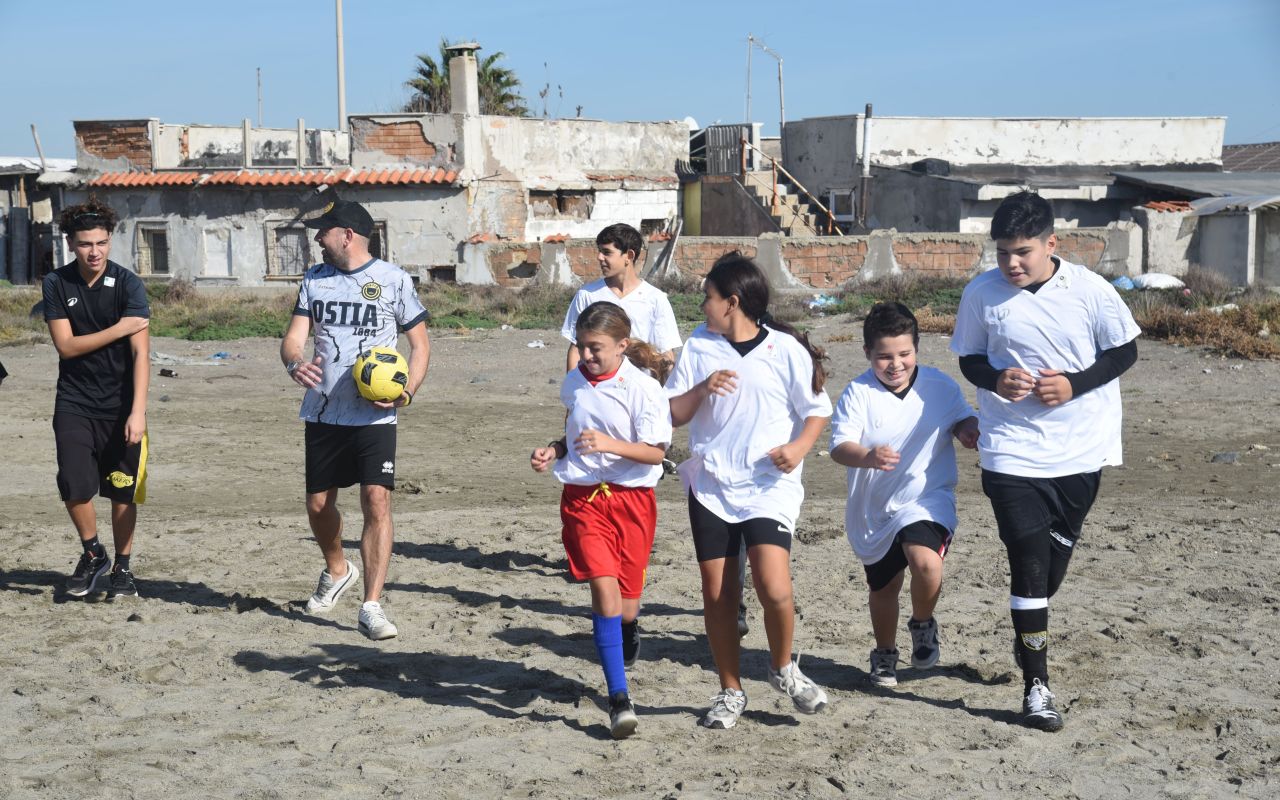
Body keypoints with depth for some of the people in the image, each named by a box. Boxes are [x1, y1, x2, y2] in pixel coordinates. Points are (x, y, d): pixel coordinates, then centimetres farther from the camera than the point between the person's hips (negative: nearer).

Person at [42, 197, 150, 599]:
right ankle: (92, 555, 20)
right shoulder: (57, 284, -2)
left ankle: (122, 567, 21)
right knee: (74, 488, -7)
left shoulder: (127, 284, -11)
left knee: (123, 491, 3)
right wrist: (118, 329, -15)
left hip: (121, 403, -2)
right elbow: (65, 345, -7)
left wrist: (138, 411, -26)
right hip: (75, 402, 2)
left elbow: (140, 351, -18)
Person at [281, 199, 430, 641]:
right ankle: (336, 570, 42)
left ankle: (372, 606, -11)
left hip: (375, 416, -4)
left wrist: (407, 391, -15)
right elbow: (294, 336, 5)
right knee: (318, 503, 13)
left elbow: (420, 343, 2)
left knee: (377, 501, -14)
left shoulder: (394, 280, -3)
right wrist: (294, 363, -19)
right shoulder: (315, 279, 9)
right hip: (323, 412, 5)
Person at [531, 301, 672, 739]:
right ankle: (619, 699, -12)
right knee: (604, 588, -14)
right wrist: (554, 451, 2)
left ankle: (628, 628, 46)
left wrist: (608, 444, -27)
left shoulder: (643, 388, -11)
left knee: (624, 604, 4)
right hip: (583, 497, 3)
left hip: (631, 497, -3)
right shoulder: (574, 382, 6)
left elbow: (656, 452, -14)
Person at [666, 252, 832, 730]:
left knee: (774, 589, -18)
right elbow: (673, 414, 6)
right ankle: (730, 691, 23)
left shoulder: (785, 349, -3)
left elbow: (817, 409, 5)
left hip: (769, 487, -3)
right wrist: (702, 390, -12)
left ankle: (783, 667, 11)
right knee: (717, 595, 5)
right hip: (710, 487, 3)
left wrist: (799, 447, -13)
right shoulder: (698, 346, 6)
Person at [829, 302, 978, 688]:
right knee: (882, 588, 15)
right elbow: (839, 446, -19)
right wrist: (867, 457, -41)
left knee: (926, 562, -29)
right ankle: (884, 654, 43)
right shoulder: (858, 393, -11)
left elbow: (961, 418, 12)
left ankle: (923, 625, 3)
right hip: (874, 511, 1)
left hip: (927, 500, -1)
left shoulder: (939, 385, -4)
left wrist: (968, 430, -13)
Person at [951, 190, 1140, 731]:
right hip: (1013, 453, -1)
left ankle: (1029, 635, 46)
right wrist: (996, 379, -16)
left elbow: (1124, 351, 1)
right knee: (1029, 562, -6)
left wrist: (1074, 384, -15)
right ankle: (1036, 685, 0)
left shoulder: (1090, 290, -7)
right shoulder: (981, 295, -5)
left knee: (1057, 555, 17)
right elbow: (970, 359, 7)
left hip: (1081, 450, 2)